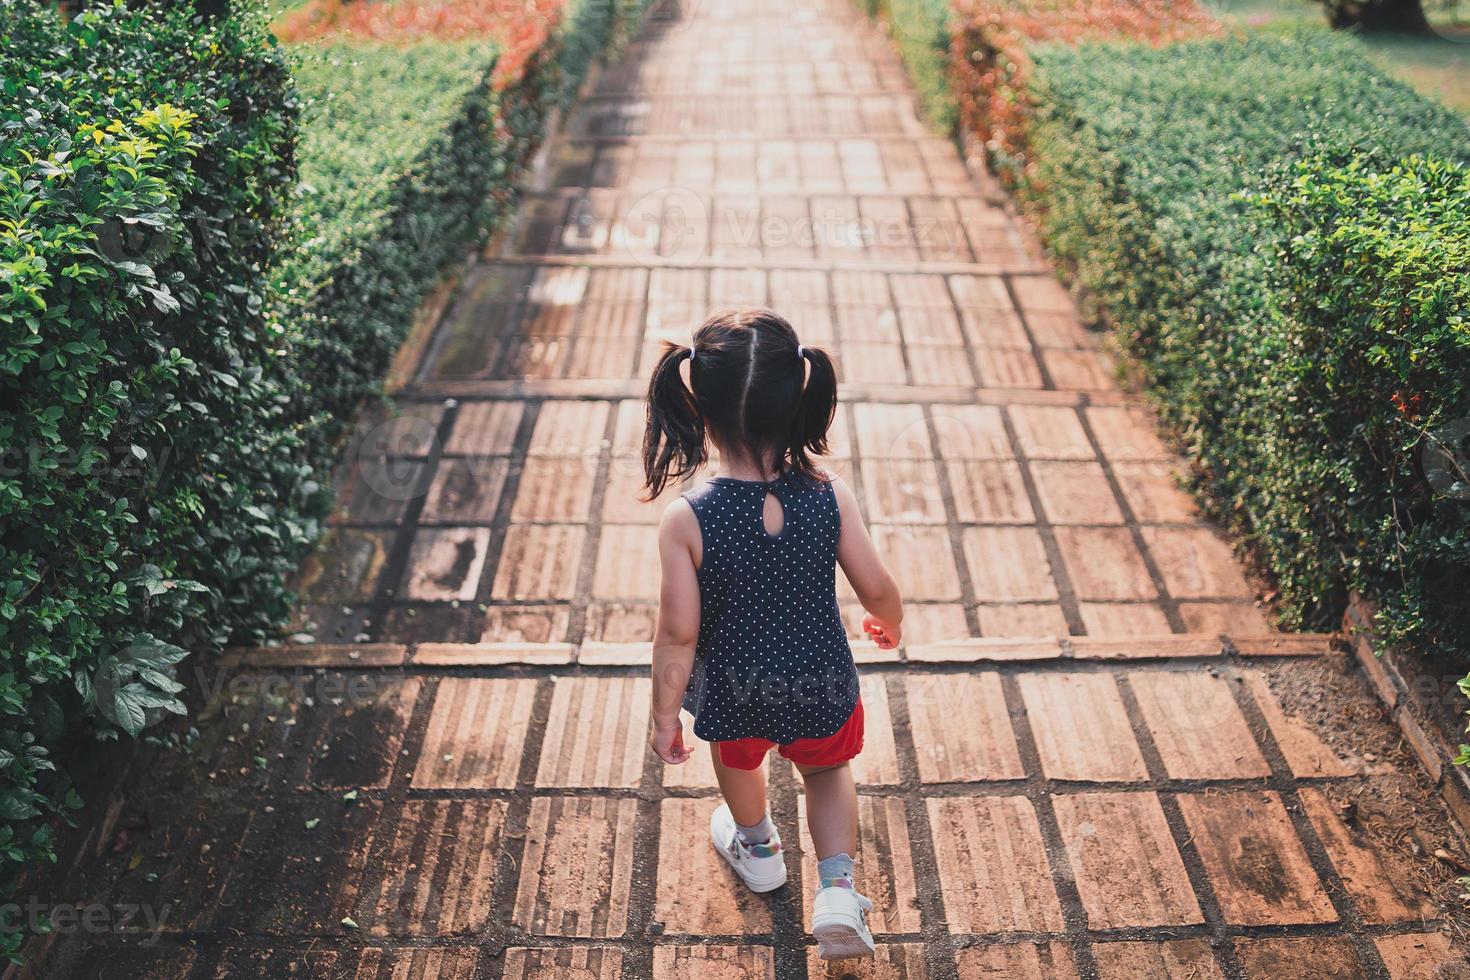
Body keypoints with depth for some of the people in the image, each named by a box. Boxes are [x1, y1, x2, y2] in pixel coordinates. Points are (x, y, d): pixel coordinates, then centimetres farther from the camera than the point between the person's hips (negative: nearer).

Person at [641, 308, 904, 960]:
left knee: (738, 764, 33)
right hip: (820, 684, 1)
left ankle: (757, 850, 60)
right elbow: (878, 589, -10)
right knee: (828, 770, 31)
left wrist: (665, 715, -5)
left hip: (733, 691, 0)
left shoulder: (686, 521, -28)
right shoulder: (829, 498, -22)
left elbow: (678, 634, -21)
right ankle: (837, 890, 20)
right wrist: (889, 624, 13)